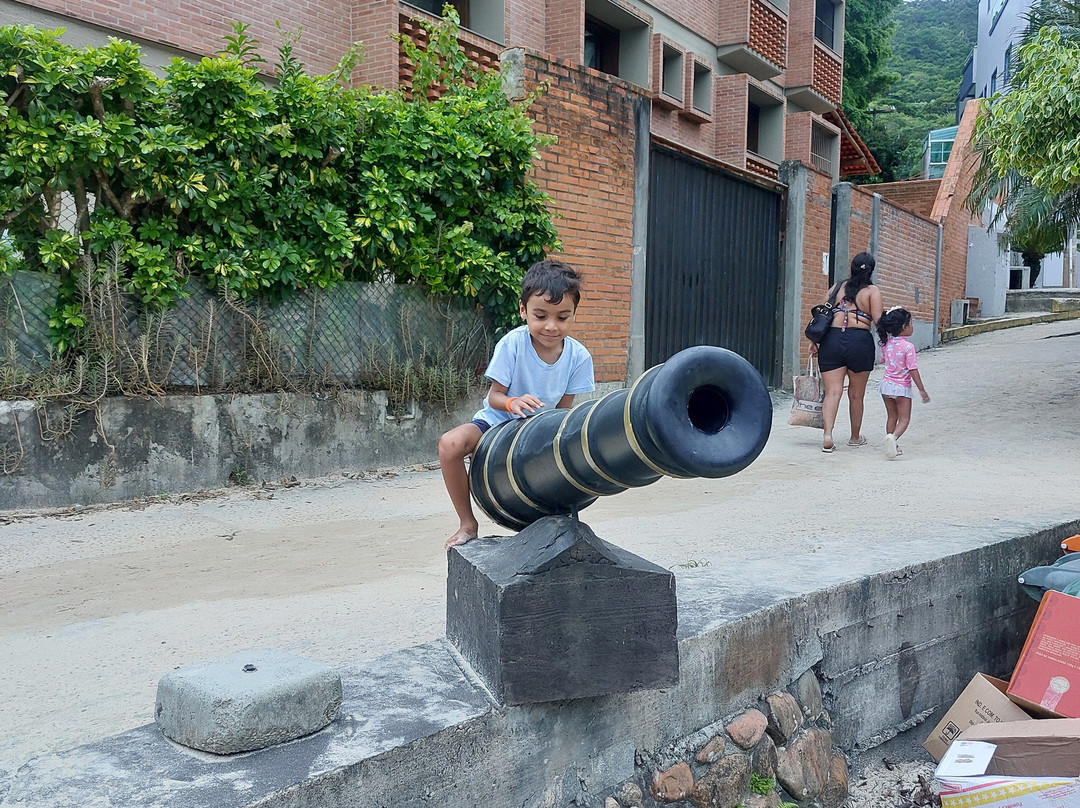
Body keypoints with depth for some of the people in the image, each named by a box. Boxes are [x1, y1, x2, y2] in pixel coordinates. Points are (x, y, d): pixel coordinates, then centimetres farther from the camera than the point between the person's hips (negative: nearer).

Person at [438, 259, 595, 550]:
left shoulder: (578, 357, -12)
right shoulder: (512, 344, -20)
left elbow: (563, 409, -4)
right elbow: (495, 396, -15)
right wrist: (513, 402, -38)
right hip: (497, 420, -2)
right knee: (450, 444, -30)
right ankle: (467, 523, -9)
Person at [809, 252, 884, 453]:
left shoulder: (836, 288, 13)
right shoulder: (872, 291, 2)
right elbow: (878, 320, -8)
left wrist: (814, 341, 12)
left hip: (831, 339, 2)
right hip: (859, 341, -2)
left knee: (832, 391, -1)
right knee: (856, 394, 12)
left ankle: (827, 433, -19)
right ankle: (855, 437, 26)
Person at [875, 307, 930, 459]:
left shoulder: (886, 343, -1)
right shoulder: (908, 347, -18)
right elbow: (913, 370, -18)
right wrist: (922, 390, -12)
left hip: (886, 384, 6)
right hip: (902, 387, -6)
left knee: (891, 417, 18)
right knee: (904, 419, 1)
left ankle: (892, 446, 21)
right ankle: (893, 437, -26)